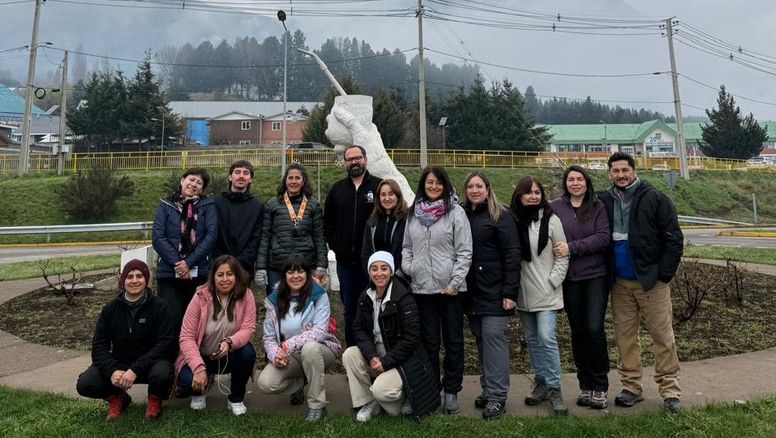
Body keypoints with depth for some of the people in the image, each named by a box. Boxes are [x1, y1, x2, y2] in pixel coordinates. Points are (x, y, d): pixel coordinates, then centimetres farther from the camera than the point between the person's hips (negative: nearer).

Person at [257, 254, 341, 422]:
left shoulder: (319, 296, -12)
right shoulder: (275, 300, -1)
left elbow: (320, 331, -22)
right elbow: (269, 337, 0)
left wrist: (288, 346, -29)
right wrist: (275, 355, -22)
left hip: (319, 350, -3)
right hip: (290, 357, 3)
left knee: (309, 347, -38)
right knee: (265, 383, -21)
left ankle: (317, 405, -20)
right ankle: (299, 384, 13)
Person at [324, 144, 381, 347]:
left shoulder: (379, 186, -1)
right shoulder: (337, 189, 11)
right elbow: (327, 222, 17)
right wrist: (335, 245, 7)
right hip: (345, 260, 4)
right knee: (349, 307, 12)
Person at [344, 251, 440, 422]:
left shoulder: (403, 298, -18)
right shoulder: (365, 297, 2)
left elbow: (411, 337, -20)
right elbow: (359, 328, 0)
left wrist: (386, 362, -19)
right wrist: (371, 355, -17)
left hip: (403, 358, -6)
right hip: (376, 352, 6)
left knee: (381, 389, -28)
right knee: (349, 355, -18)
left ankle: (405, 399, 7)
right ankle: (368, 402, -2)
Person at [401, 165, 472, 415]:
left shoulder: (455, 212, -3)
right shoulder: (414, 214, 10)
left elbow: (464, 251, -7)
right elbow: (406, 247, 15)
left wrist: (455, 282, -13)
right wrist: (408, 269, -1)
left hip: (450, 288, -3)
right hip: (422, 287, 3)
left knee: (453, 341, 7)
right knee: (429, 341, 13)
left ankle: (451, 391, 21)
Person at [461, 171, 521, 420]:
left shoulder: (500, 216, -4)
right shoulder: (462, 215, 10)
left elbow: (512, 255, -9)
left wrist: (510, 292, -15)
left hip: (494, 291, -5)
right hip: (471, 291, 5)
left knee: (494, 337, -5)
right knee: (480, 339, 11)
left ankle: (497, 396, 3)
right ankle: (487, 388, 22)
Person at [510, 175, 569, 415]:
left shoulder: (551, 220, -5)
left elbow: (563, 256, -2)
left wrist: (553, 282, -8)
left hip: (546, 293, -4)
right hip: (523, 293, 4)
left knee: (546, 338, -9)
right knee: (532, 340, 12)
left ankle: (554, 389, 4)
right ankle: (540, 382, 26)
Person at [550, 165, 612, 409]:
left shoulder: (598, 207, 1)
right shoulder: (555, 208, 3)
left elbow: (604, 238, -9)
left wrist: (572, 247, -17)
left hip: (596, 275, -1)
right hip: (569, 278, 2)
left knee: (594, 328, -7)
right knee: (577, 330, 9)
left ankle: (600, 387, 10)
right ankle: (585, 385, 23)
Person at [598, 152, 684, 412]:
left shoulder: (655, 199, -5)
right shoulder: (604, 202, 4)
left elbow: (674, 239, -6)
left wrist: (664, 274, -10)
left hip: (651, 280, -3)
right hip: (620, 282, 3)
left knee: (663, 336, 3)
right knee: (624, 336, 9)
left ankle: (670, 389, 15)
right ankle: (631, 387, 20)